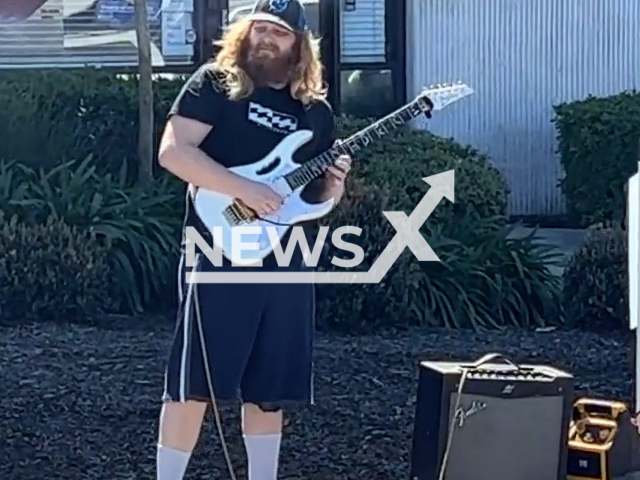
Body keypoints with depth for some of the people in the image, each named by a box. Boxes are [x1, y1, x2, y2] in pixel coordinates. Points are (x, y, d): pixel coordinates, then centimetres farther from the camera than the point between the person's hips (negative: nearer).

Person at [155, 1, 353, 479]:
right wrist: (245, 189, -18)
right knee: (195, 381, -6)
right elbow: (173, 151, -11)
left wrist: (333, 184, -5)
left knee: (270, 386, 11)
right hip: (219, 253, -5)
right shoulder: (216, 82, 0)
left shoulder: (315, 109, 14)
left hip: (286, 260, 5)